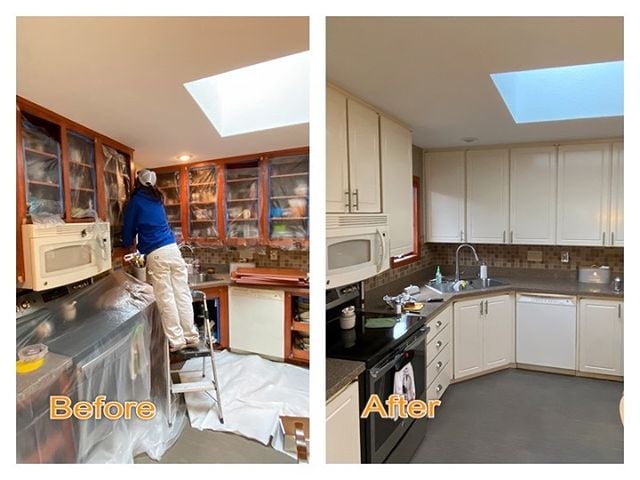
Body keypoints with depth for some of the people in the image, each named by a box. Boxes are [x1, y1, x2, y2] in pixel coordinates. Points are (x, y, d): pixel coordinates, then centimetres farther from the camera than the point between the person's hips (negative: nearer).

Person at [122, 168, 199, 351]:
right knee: (182, 294, 5)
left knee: (165, 298, -1)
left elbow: (129, 228, 11)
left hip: (156, 254, -5)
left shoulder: (135, 201, 3)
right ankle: (191, 335, 10)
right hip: (172, 248, 5)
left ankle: (176, 340, 2)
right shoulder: (157, 200, 20)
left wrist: (127, 244, 31)